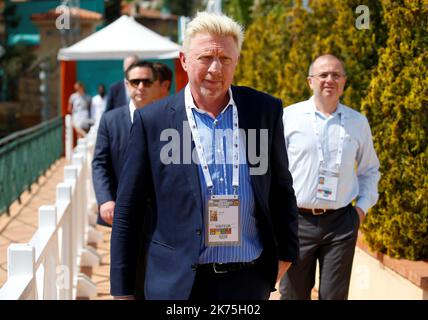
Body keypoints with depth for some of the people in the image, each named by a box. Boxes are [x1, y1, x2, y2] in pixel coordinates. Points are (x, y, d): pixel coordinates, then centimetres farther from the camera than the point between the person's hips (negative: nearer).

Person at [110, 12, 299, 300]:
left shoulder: (265, 111, 3)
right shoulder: (151, 120, -3)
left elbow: (281, 189, 12)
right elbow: (127, 211, -1)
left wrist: (286, 253, 7)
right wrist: (123, 290, -1)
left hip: (251, 280, 2)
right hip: (178, 285, -2)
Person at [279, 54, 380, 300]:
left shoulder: (358, 123, 8)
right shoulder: (289, 117, 1)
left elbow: (370, 170, 20)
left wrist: (363, 206, 8)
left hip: (341, 223, 1)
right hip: (296, 221, -1)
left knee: (335, 295, 4)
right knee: (293, 294, 3)